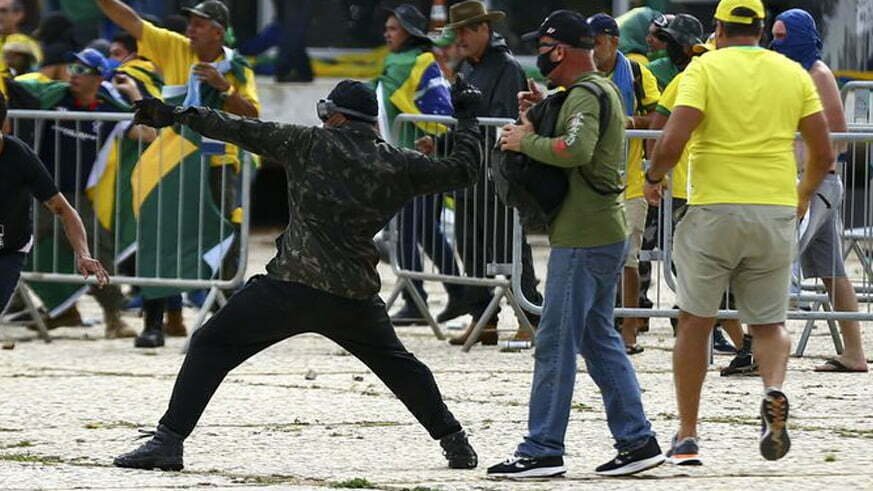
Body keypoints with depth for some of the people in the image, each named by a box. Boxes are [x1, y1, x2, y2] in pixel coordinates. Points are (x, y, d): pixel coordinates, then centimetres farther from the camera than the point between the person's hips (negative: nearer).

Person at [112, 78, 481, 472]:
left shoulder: (310, 144, 0)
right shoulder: (399, 165, 6)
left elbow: (244, 131, 1)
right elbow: (461, 170, 15)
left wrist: (178, 115, 7)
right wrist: (465, 120, 31)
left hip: (290, 288, -4)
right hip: (355, 297, 4)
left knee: (210, 347, 3)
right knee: (396, 363, 27)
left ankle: (168, 442, -8)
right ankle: (455, 443, 27)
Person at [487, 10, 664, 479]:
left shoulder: (585, 95, -15)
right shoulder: (604, 89, 17)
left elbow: (576, 150, -31)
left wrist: (526, 141, -18)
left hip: (582, 239, -10)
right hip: (604, 233, 10)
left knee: (555, 343, -7)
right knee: (599, 339, 15)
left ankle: (542, 450, -5)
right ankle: (637, 441, 14)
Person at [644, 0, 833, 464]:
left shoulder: (705, 68, -3)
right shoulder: (793, 74, 7)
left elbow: (672, 141, -14)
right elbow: (823, 154, 6)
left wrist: (653, 177, 5)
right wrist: (803, 195, 25)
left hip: (714, 210, -2)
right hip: (777, 212, 2)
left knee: (695, 321, 10)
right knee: (768, 322, 14)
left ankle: (687, 437, 11)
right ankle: (774, 391, -18)